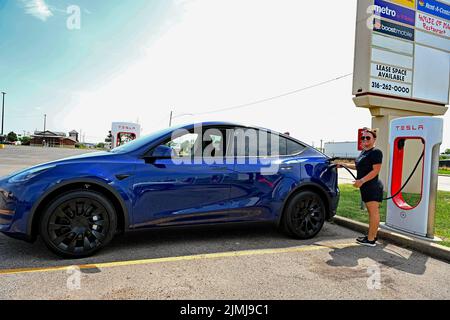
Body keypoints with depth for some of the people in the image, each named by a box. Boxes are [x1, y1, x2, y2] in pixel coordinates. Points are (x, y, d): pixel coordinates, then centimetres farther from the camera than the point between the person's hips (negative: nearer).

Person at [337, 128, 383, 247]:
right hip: (366, 187, 9)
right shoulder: (364, 152, 18)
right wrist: (345, 165, 28)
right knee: (372, 212, 13)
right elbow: (359, 166, 31)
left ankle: (371, 240, -3)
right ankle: (373, 236, 20)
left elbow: (375, 170, -17)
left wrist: (362, 180, -23)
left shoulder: (376, 152, -10)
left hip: (372, 187, -9)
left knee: (373, 212, -6)